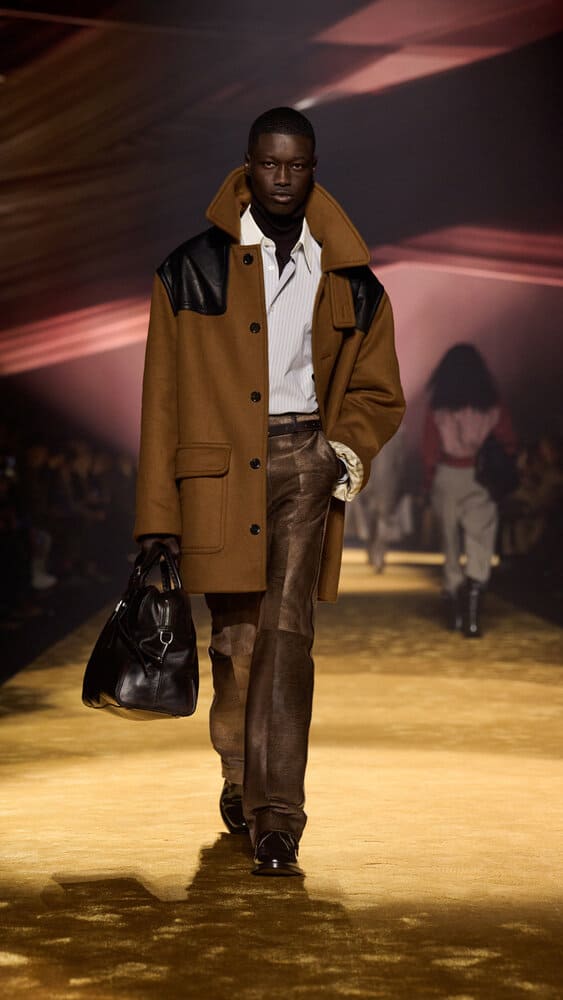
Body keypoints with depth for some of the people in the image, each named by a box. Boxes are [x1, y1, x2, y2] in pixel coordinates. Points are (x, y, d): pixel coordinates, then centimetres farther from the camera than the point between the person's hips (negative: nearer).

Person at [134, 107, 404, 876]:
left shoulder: (350, 284, 8)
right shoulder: (193, 270, 3)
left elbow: (378, 391, 19)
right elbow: (163, 398, 3)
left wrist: (350, 448, -2)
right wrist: (157, 518, 0)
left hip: (306, 462, 1)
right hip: (221, 468, 0)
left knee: (286, 638, -8)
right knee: (237, 640, 5)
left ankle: (276, 820, -7)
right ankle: (240, 776, 30)